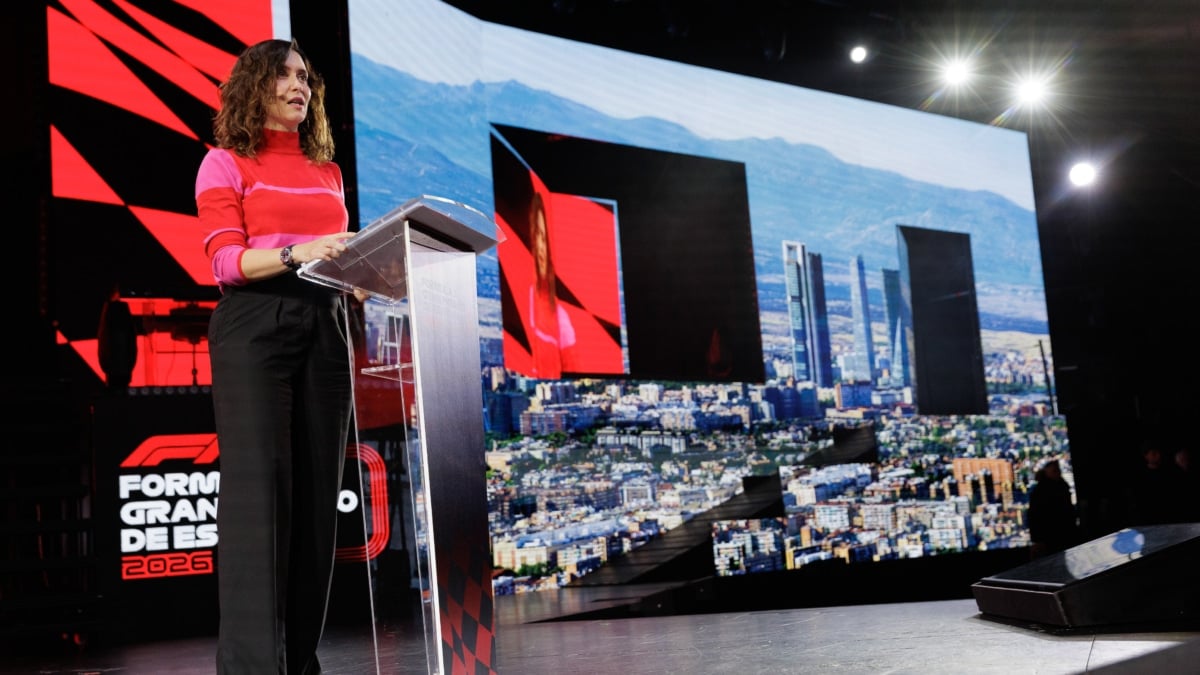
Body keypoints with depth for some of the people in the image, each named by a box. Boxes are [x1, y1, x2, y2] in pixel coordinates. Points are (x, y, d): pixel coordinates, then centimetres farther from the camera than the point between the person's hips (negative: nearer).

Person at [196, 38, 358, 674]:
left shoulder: (327, 171, 22)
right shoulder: (226, 162, 6)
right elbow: (225, 259, -7)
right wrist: (295, 255, -23)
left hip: (325, 328, 5)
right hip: (254, 327, -5)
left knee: (317, 494, 1)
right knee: (259, 489, -13)